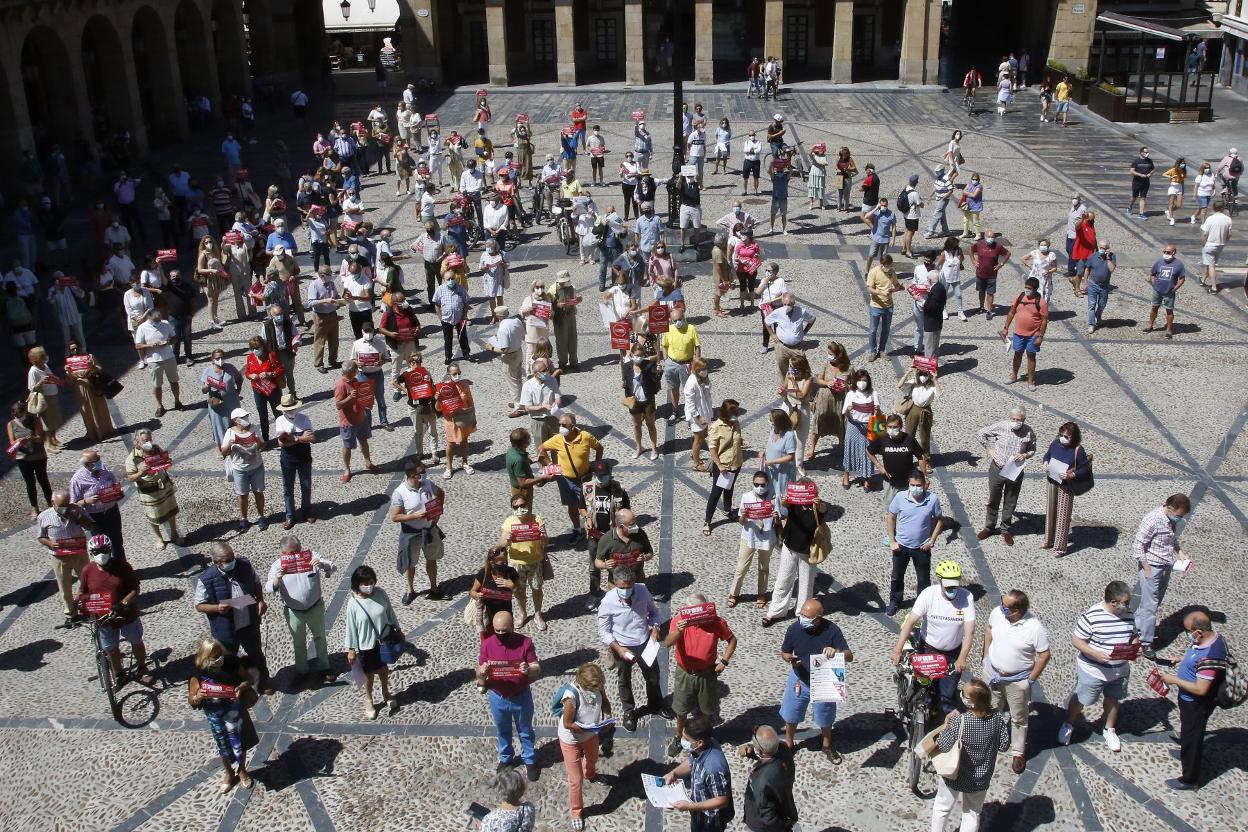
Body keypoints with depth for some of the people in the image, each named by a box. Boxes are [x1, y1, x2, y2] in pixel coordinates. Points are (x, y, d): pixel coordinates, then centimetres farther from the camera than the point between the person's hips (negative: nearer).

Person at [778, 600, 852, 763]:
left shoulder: (831, 630, -24)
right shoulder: (794, 628, -19)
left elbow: (849, 656, -22)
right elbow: (784, 652, -4)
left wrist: (836, 651, -43)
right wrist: (790, 659, -27)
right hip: (799, 680, 1)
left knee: (825, 718, 19)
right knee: (791, 715, 18)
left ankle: (827, 745, 46)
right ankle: (788, 742, 46)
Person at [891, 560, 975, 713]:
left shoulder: (966, 597, -18)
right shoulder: (928, 594, -20)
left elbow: (969, 631, -20)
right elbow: (911, 621, -21)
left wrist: (962, 658, -27)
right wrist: (898, 649, -28)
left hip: (953, 652, 0)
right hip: (928, 649, 0)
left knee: (948, 693, 4)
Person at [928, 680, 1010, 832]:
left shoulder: (960, 721, -30)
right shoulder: (997, 717, -18)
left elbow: (943, 745, -22)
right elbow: (1004, 745, -6)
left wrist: (946, 723, -10)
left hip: (955, 776, -3)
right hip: (980, 779, 3)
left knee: (942, 808, 22)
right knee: (973, 814, 23)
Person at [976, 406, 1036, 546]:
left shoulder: (1029, 432, -11)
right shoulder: (1000, 426, -14)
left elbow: (1032, 450, 5)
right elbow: (982, 432, 1)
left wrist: (1025, 455, -16)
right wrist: (989, 449, -2)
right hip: (997, 469, 0)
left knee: (1010, 503, 13)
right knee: (993, 500, 14)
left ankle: (1006, 530, 30)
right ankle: (989, 527, 30)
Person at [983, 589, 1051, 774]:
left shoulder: (1035, 628, -28)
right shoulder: (997, 612, -16)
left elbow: (1045, 655, -16)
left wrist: (1031, 679, -12)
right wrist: (986, 656, 6)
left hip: (1017, 681, -4)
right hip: (992, 673, 4)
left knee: (1019, 718, 15)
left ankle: (1018, 753, 34)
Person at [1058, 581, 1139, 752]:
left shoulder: (1128, 615, -7)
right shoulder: (1091, 616, -25)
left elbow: (1134, 636, 8)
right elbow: (1076, 640, -19)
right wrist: (1095, 654, -32)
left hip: (1119, 671, 5)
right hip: (1093, 671, -5)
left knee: (1113, 699, 24)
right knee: (1080, 700, 15)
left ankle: (1109, 730, 48)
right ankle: (1068, 725, 41)